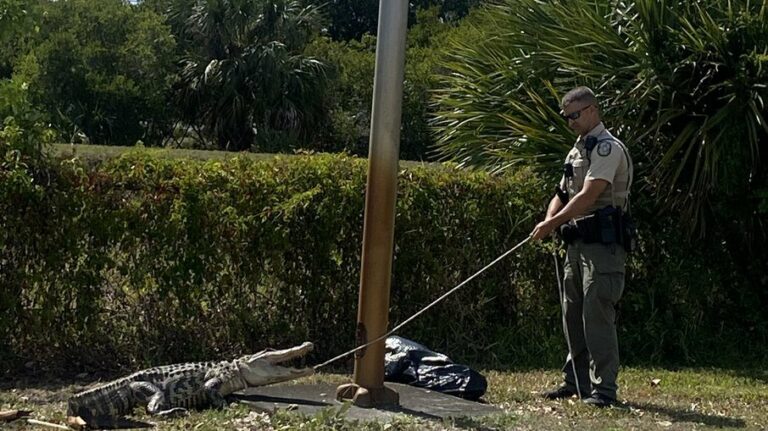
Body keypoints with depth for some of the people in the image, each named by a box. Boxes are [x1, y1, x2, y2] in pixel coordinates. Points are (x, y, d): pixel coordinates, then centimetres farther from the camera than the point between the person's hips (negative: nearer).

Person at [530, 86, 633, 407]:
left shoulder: (608, 148, -10)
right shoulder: (578, 150, 20)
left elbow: (589, 196, -20)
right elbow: (563, 194, 19)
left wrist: (554, 223, -22)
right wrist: (549, 220, -1)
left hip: (602, 242, -10)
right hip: (577, 242, 10)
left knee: (597, 315, -12)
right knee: (572, 315, 13)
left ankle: (604, 389, -9)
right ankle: (577, 381, 22)